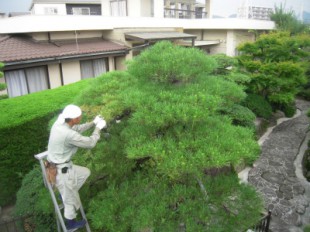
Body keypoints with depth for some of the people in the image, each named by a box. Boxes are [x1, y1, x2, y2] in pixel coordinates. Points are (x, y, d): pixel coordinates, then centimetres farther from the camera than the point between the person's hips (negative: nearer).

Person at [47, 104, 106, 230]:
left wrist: (93, 123, 6)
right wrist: (98, 128, -7)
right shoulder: (68, 135, -32)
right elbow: (90, 143, -20)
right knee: (71, 198, 13)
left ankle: (65, 193, 32)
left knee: (85, 172, 23)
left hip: (61, 165, 8)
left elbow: (77, 128, 13)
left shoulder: (59, 123, -6)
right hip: (61, 170, -8)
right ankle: (70, 223, 37)